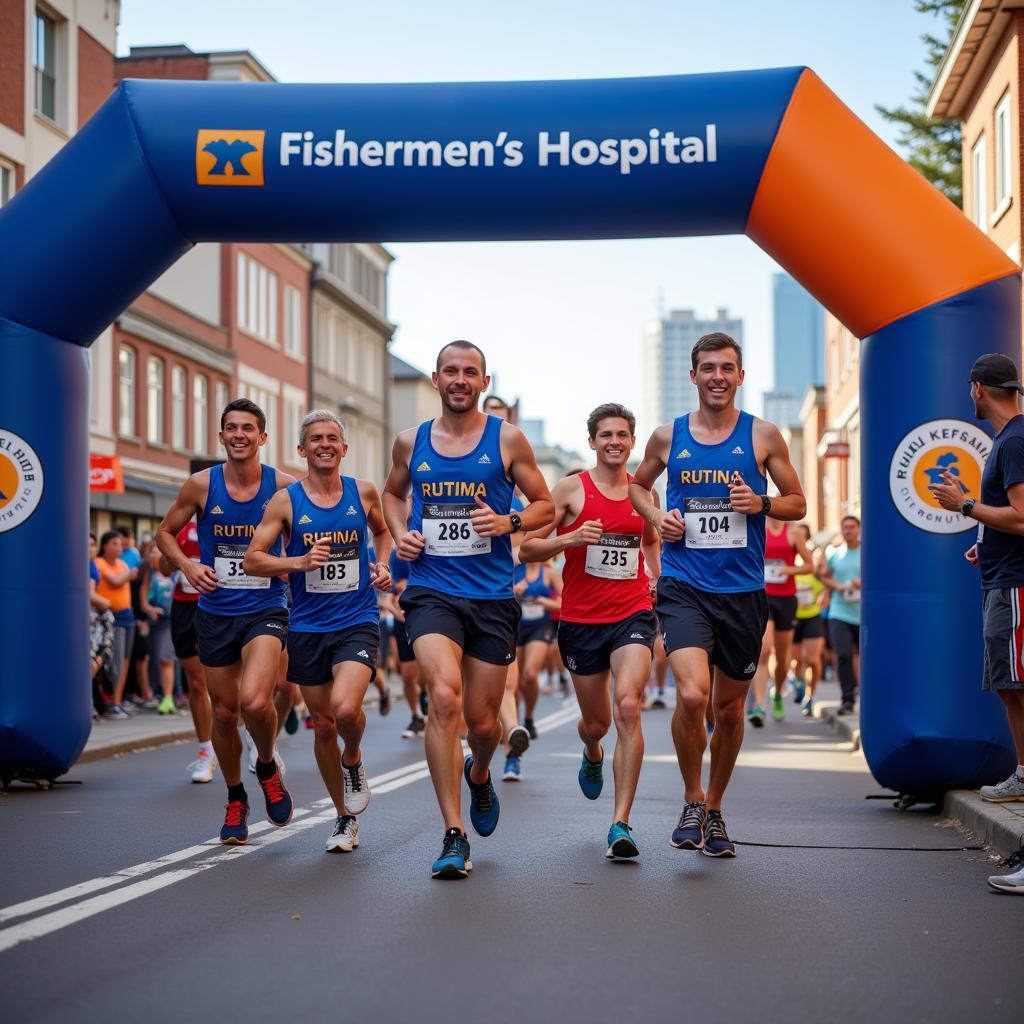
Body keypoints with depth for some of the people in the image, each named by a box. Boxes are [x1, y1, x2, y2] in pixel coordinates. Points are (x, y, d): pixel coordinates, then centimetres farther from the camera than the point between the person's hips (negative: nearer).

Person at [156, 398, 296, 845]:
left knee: (254, 701, -24)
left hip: (265, 611, -2)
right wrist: (187, 567, -7)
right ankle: (235, 800, 32)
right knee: (224, 712, 9)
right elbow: (165, 532, 10)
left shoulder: (284, 487, -5)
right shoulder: (201, 485, -2)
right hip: (215, 613, 2)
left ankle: (268, 767, 8)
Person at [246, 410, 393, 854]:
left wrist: (382, 565, 6)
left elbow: (381, 530, 24)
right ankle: (344, 818, 26)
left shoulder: (363, 492, 3)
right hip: (308, 628, 1)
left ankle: (353, 761, 11)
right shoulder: (286, 500, -2)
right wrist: (299, 561, -17)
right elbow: (252, 560, -3)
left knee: (345, 708, -24)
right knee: (323, 725, 8)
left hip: (358, 622, -1)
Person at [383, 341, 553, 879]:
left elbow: (545, 505, 8)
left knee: (482, 719, 7)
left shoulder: (507, 439, 2)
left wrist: (509, 521, -12)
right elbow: (392, 493, 26)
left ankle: (479, 774, 47)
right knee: (445, 695, -23)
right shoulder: (410, 442, 7)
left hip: (492, 595, 0)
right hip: (430, 589, 0)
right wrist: (400, 532, 6)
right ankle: (454, 837, -17)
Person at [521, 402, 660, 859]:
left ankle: (621, 823, -20)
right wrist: (571, 538, -20)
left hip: (632, 615, 1)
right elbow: (526, 549, -4)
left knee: (628, 706, -22)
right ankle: (592, 755, 54)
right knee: (596, 721, 12)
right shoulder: (571, 489, -2)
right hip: (581, 619, 0)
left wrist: (658, 578, 11)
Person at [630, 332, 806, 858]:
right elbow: (637, 485, 23)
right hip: (684, 586, -1)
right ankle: (692, 801, 1)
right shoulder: (668, 436, 5)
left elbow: (797, 503, 10)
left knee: (730, 708, 11)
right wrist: (656, 517, 2)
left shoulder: (763, 435, 3)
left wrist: (762, 503, -11)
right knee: (692, 694, -21)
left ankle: (714, 809, 32)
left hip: (743, 591, 1)